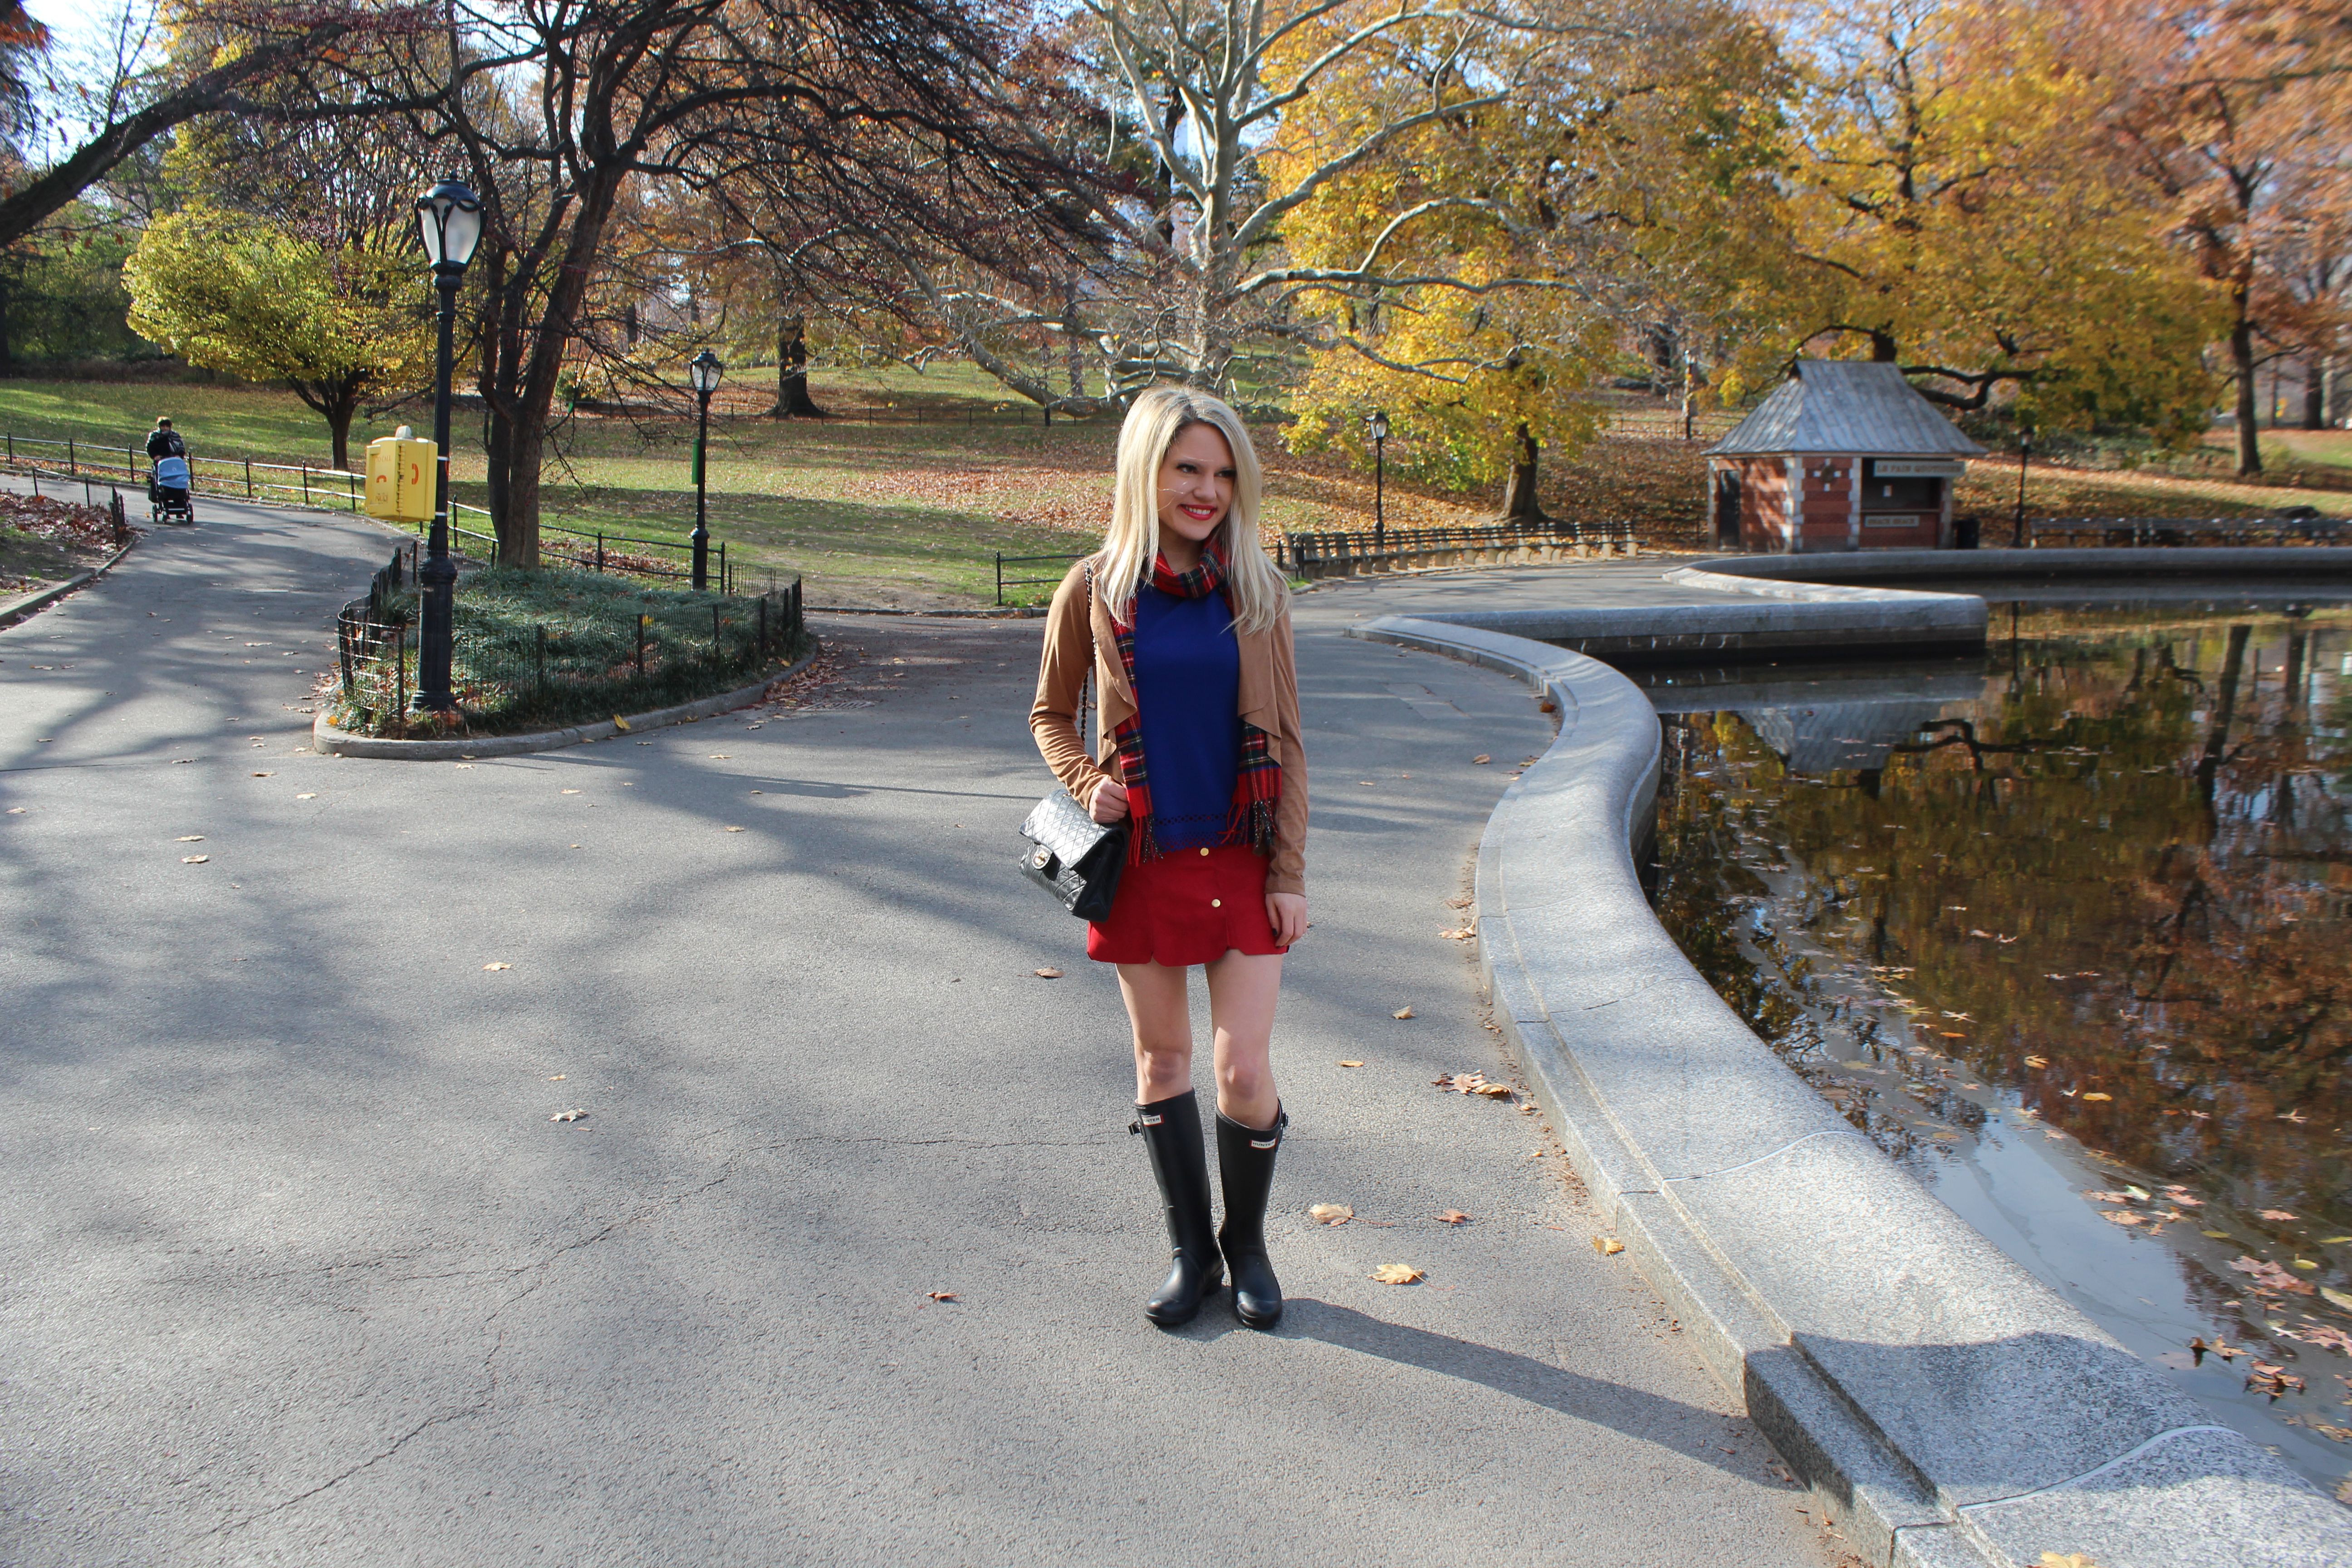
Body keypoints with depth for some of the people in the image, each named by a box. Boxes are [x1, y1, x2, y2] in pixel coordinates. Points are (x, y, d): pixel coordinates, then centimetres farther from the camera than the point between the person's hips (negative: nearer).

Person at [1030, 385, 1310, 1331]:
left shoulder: (1256, 590, -1)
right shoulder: (1095, 591, -3)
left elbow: (1285, 740, 1)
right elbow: (1050, 712, 10)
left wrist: (1291, 874, -2)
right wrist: (1085, 784, -10)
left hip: (1242, 861, 0)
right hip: (1142, 861, 0)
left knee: (1244, 1072, -2)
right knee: (1161, 1061, 11)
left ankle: (1247, 1242, 24)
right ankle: (1191, 1251, 29)